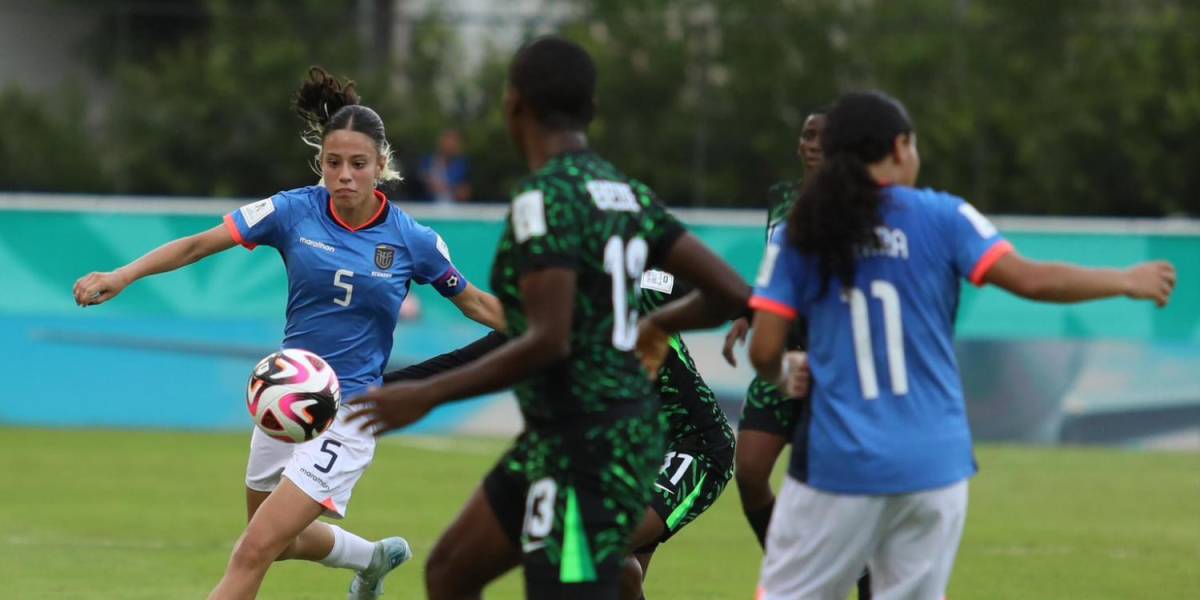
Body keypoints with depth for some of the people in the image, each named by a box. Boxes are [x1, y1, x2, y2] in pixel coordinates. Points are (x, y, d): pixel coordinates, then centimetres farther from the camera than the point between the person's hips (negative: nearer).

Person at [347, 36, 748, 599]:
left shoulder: (545, 197, -18)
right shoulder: (624, 193, 7)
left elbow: (548, 343, -26)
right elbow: (730, 292, 7)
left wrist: (426, 395, -19)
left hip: (584, 454, -10)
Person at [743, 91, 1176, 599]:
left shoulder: (799, 234, 2)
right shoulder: (940, 217, -1)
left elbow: (765, 350, -2)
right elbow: (1028, 279, -9)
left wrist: (784, 381, 22)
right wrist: (1126, 282, 5)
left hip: (839, 460, 0)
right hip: (933, 459, 0)